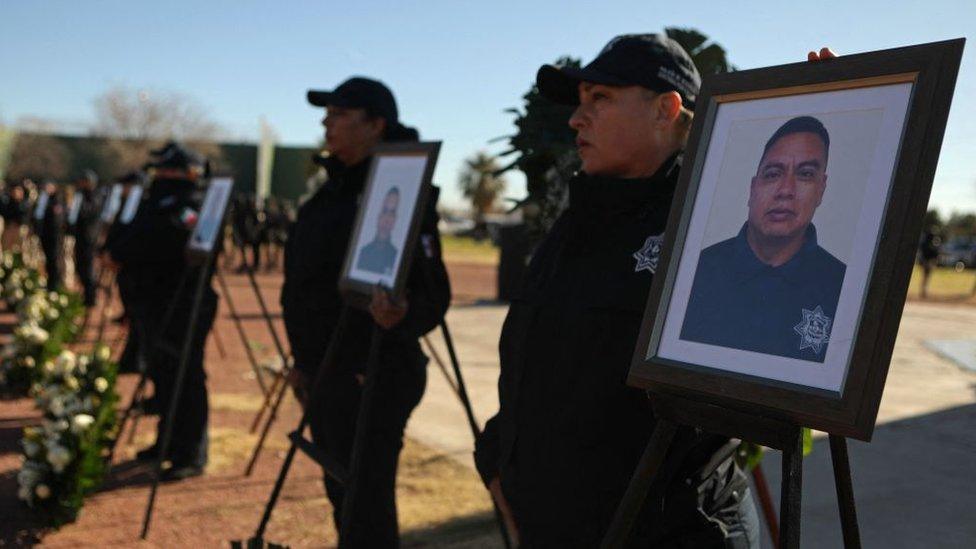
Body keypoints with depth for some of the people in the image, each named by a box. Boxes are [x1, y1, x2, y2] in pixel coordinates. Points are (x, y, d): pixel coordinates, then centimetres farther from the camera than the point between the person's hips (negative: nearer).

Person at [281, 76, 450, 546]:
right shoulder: (336, 187, 12)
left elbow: (432, 294, -19)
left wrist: (402, 315, -41)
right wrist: (305, 359, 23)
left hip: (369, 377, -9)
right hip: (327, 372, 9)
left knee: (365, 509, -4)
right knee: (343, 496, 18)